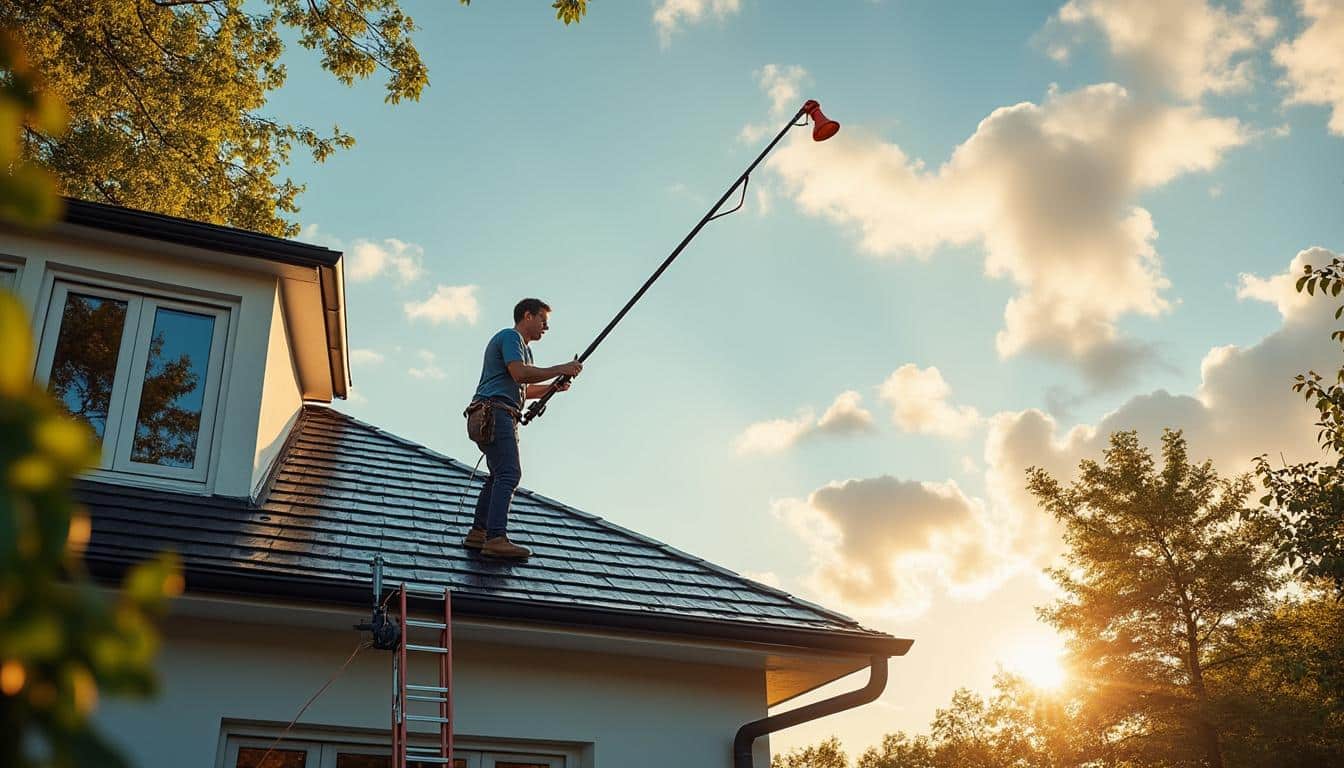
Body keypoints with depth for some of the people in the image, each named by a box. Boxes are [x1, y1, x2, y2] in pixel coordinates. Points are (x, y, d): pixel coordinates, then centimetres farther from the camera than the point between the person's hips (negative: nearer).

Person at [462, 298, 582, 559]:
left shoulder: (523, 348, 30)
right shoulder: (510, 336, -2)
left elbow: (524, 389, 33)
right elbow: (520, 373, -18)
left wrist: (554, 387, 18)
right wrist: (560, 369, -13)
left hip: (501, 418, 11)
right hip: (494, 412, -11)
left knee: (499, 476, 9)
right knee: (509, 474, -20)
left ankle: (478, 533, 10)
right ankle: (496, 539, -28)